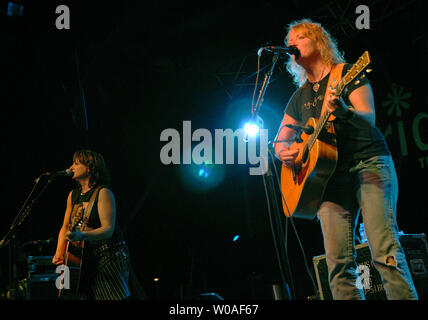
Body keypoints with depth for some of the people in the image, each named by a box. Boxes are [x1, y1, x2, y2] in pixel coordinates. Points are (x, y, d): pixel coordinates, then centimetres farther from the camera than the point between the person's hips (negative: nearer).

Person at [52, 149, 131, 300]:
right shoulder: (73, 195, 13)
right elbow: (65, 227, 20)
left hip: (109, 256, -6)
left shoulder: (103, 193, -9)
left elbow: (108, 230, -19)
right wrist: (59, 254, 5)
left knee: (114, 297, -14)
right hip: (85, 259, 6)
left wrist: (81, 235, -34)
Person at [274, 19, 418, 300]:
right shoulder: (300, 97, 20)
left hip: (369, 163, -4)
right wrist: (284, 152, 2)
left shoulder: (346, 74, 5)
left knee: (386, 251, -18)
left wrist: (341, 109, -28)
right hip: (329, 176, 5)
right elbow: (281, 140, 26)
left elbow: (369, 119, -7)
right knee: (339, 263, -8)